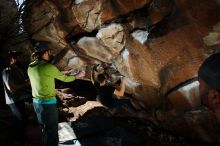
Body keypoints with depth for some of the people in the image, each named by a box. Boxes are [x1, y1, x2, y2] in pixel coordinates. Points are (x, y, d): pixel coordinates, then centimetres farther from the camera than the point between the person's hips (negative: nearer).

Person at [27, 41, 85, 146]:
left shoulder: (30, 68, 6)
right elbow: (64, 79, -3)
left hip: (37, 103, 8)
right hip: (48, 104, -8)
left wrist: (65, 73, 25)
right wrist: (77, 76, 15)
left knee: (45, 130, 22)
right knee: (51, 133, 3)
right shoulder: (48, 67, -17)